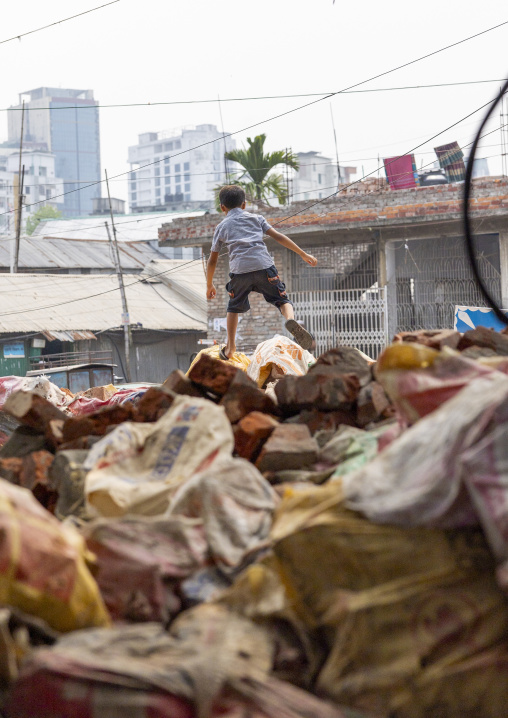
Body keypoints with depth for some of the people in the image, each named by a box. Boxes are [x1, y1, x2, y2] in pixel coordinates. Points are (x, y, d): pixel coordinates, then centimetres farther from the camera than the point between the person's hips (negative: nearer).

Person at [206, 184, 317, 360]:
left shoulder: (221, 227, 22)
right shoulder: (256, 218, 23)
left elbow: (212, 260, 23)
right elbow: (278, 237, 14)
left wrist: (209, 285, 35)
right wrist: (303, 254, 16)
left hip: (239, 270, 0)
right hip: (264, 266, 0)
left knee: (235, 307, 21)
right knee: (282, 299, 5)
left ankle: (230, 347, 22)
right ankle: (290, 319, -28)